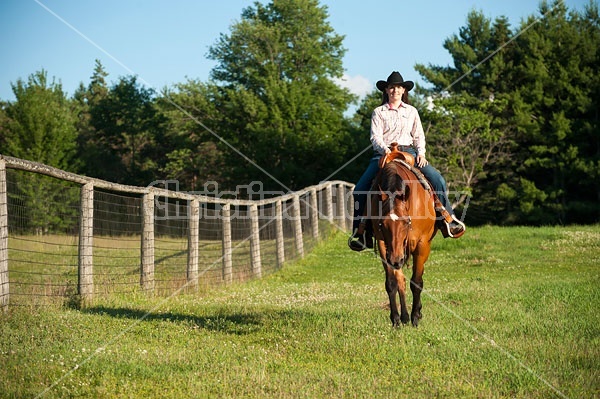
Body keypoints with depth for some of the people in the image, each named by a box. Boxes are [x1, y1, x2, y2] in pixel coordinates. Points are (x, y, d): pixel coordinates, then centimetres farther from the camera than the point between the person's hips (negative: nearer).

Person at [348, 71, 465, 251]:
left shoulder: (411, 111, 14)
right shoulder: (379, 112, 7)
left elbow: (419, 136, 12)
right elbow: (375, 137, -4)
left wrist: (421, 153, -6)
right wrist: (384, 149, -23)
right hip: (384, 154, -1)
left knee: (437, 179, -20)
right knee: (360, 189, -18)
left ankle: (447, 218, -9)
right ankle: (361, 230, -8)